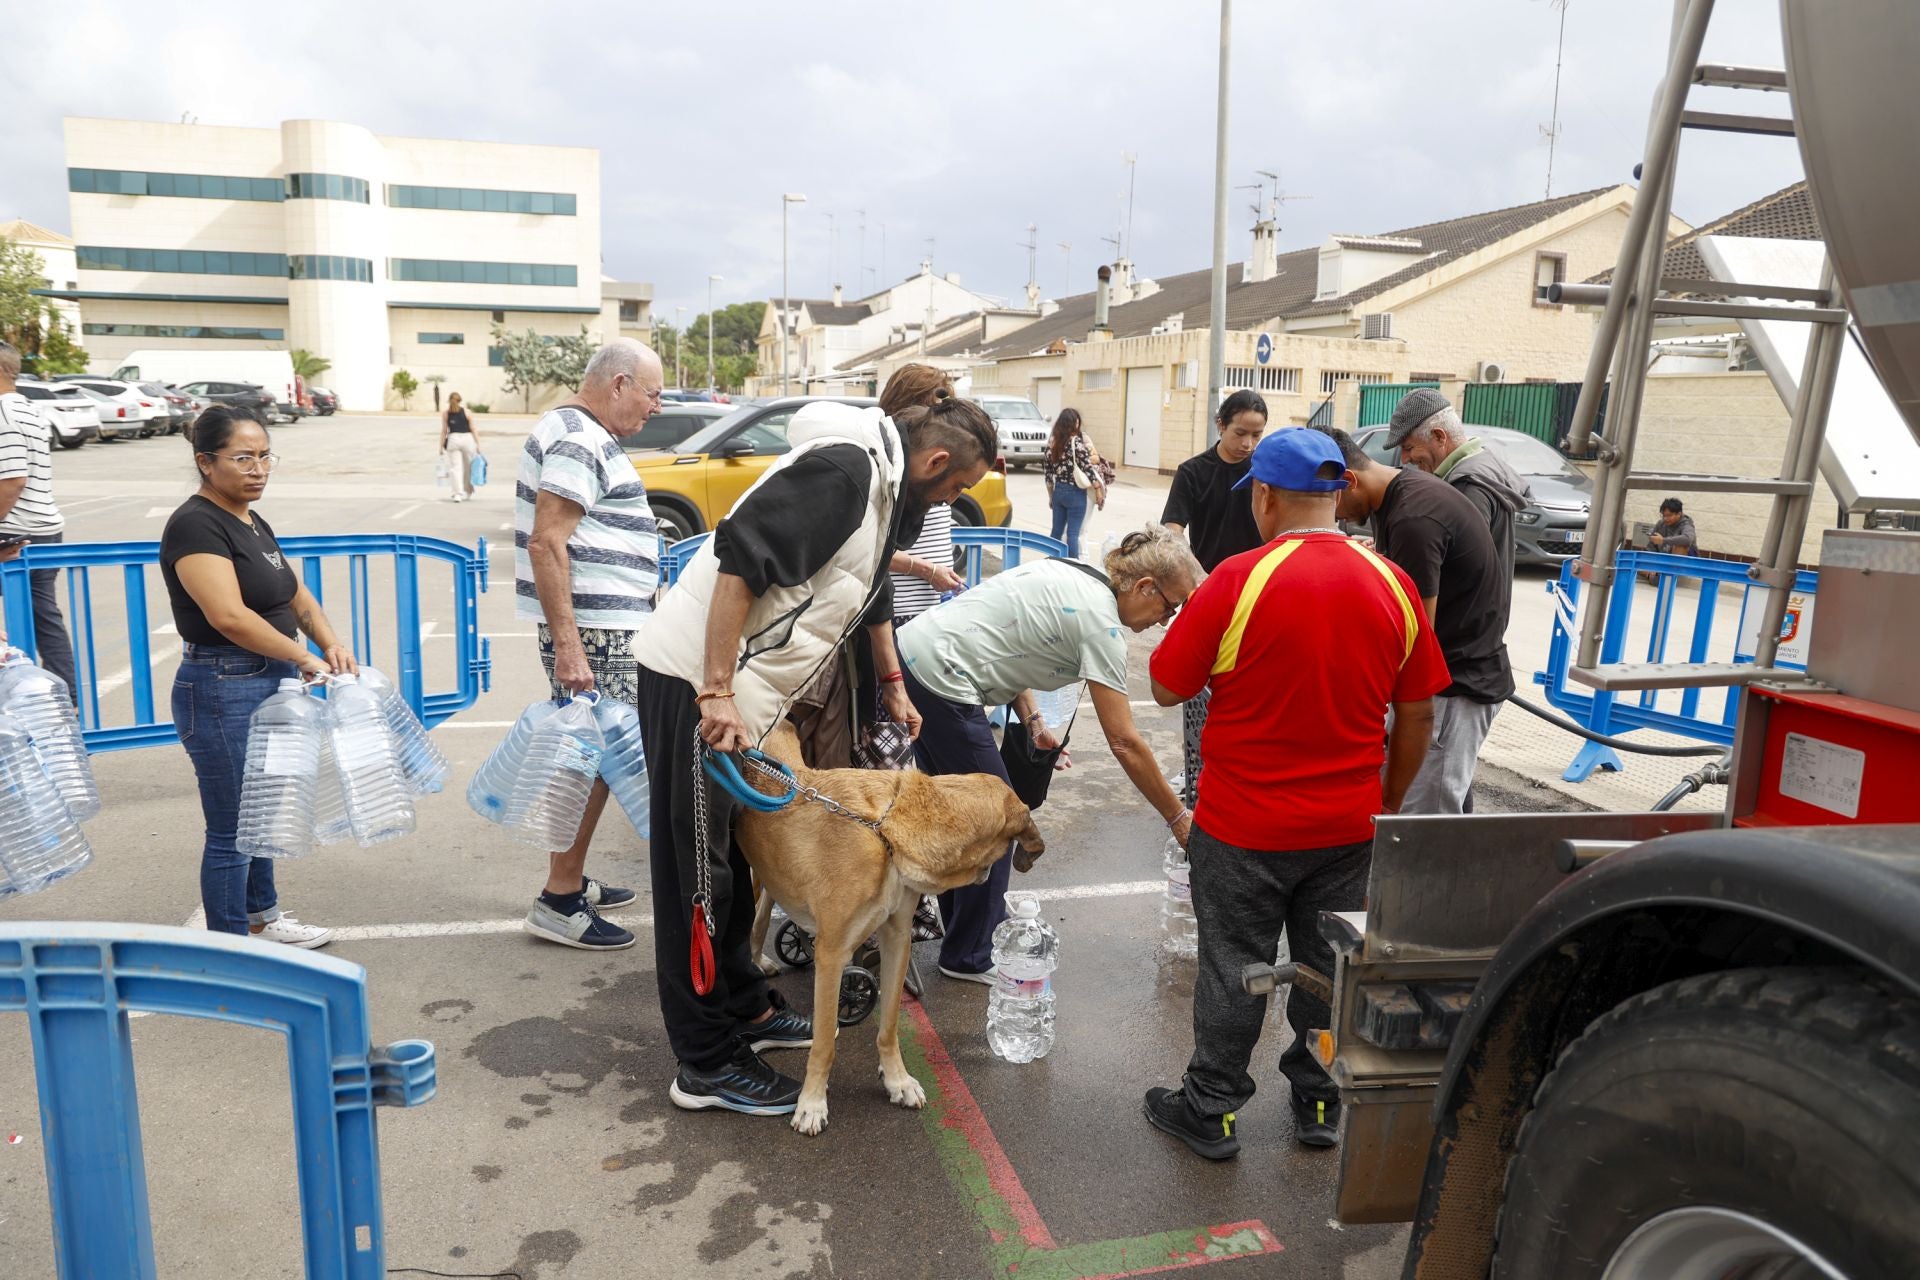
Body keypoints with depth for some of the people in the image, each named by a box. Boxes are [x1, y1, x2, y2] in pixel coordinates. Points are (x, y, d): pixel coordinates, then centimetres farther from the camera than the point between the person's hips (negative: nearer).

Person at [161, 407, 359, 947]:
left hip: (271, 685, 9)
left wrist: (331, 643, 1)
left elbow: (297, 595, 18)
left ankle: (263, 918, 40)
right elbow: (230, 617, -27)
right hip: (223, 692, -9)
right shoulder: (196, 525, -16)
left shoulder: (253, 524, 11)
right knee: (231, 830, 1)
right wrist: (305, 658, -19)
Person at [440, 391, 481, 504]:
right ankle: (467, 492, 24)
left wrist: (441, 446, 9)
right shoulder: (466, 412, 4)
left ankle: (458, 493, -12)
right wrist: (478, 444, 4)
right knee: (468, 467, 13)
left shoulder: (445, 413, 5)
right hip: (467, 438, 0)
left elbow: (444, 431, 4)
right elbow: (473, 429, 1)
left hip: (453, 439, 0)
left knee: (455, 467, 0)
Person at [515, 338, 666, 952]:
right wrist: (567, 644, -26)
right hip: (592, 630, -11)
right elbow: (546, 544, -23)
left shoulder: (585, 435, 17)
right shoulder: (579, 441, -16)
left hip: (607, 625, 11)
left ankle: (572, 880, 28)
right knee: (593, 762, -5)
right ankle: (559, 902, 4)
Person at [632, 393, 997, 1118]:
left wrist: (893, 688, 38)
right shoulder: (844, 466, -17)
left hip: (739, 692, 10)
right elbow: (741, 557, -26)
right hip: (698, 684, -10)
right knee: (696, 873, 0)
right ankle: (707, 1065, 11)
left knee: (730, 861, 19)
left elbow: (870, 594, 32)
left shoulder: (884, 486, 16)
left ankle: (745, 1011, 34)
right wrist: (717, 694, -27)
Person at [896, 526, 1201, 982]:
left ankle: (965, 931, 37)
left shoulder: (1076, 576, 11)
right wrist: (1178, 819, -8)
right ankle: (971, 957, 15)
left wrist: (1031, 720, 10)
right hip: (940, 677, -10)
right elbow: (1125, 743, -16)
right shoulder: (1100, 621, -16)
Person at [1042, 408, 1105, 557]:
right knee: (1073, 533, -1)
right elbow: (1088, 468, -15)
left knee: (1057, 532, 14)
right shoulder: (1076, 442, -14)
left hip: (1058, 492, 6)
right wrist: (1099, 490, -7)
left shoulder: (1052, 443, 4)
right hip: (1075, 493, -6)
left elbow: (1048, 472, 8)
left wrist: (1051, 495, 17)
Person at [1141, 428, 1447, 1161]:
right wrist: (1389, 799, 17)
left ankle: (1209, 1113, 25)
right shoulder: (1393, 585, -3)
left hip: (1244, 826, -4)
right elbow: (1417, 715, 4)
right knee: (1330, 969, 18)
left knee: (1233, 972, 10)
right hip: (1348, 826, 4)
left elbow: (1167, 690, -10)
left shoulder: (1238, 580, -17)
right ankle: (1319, 1105, 34)